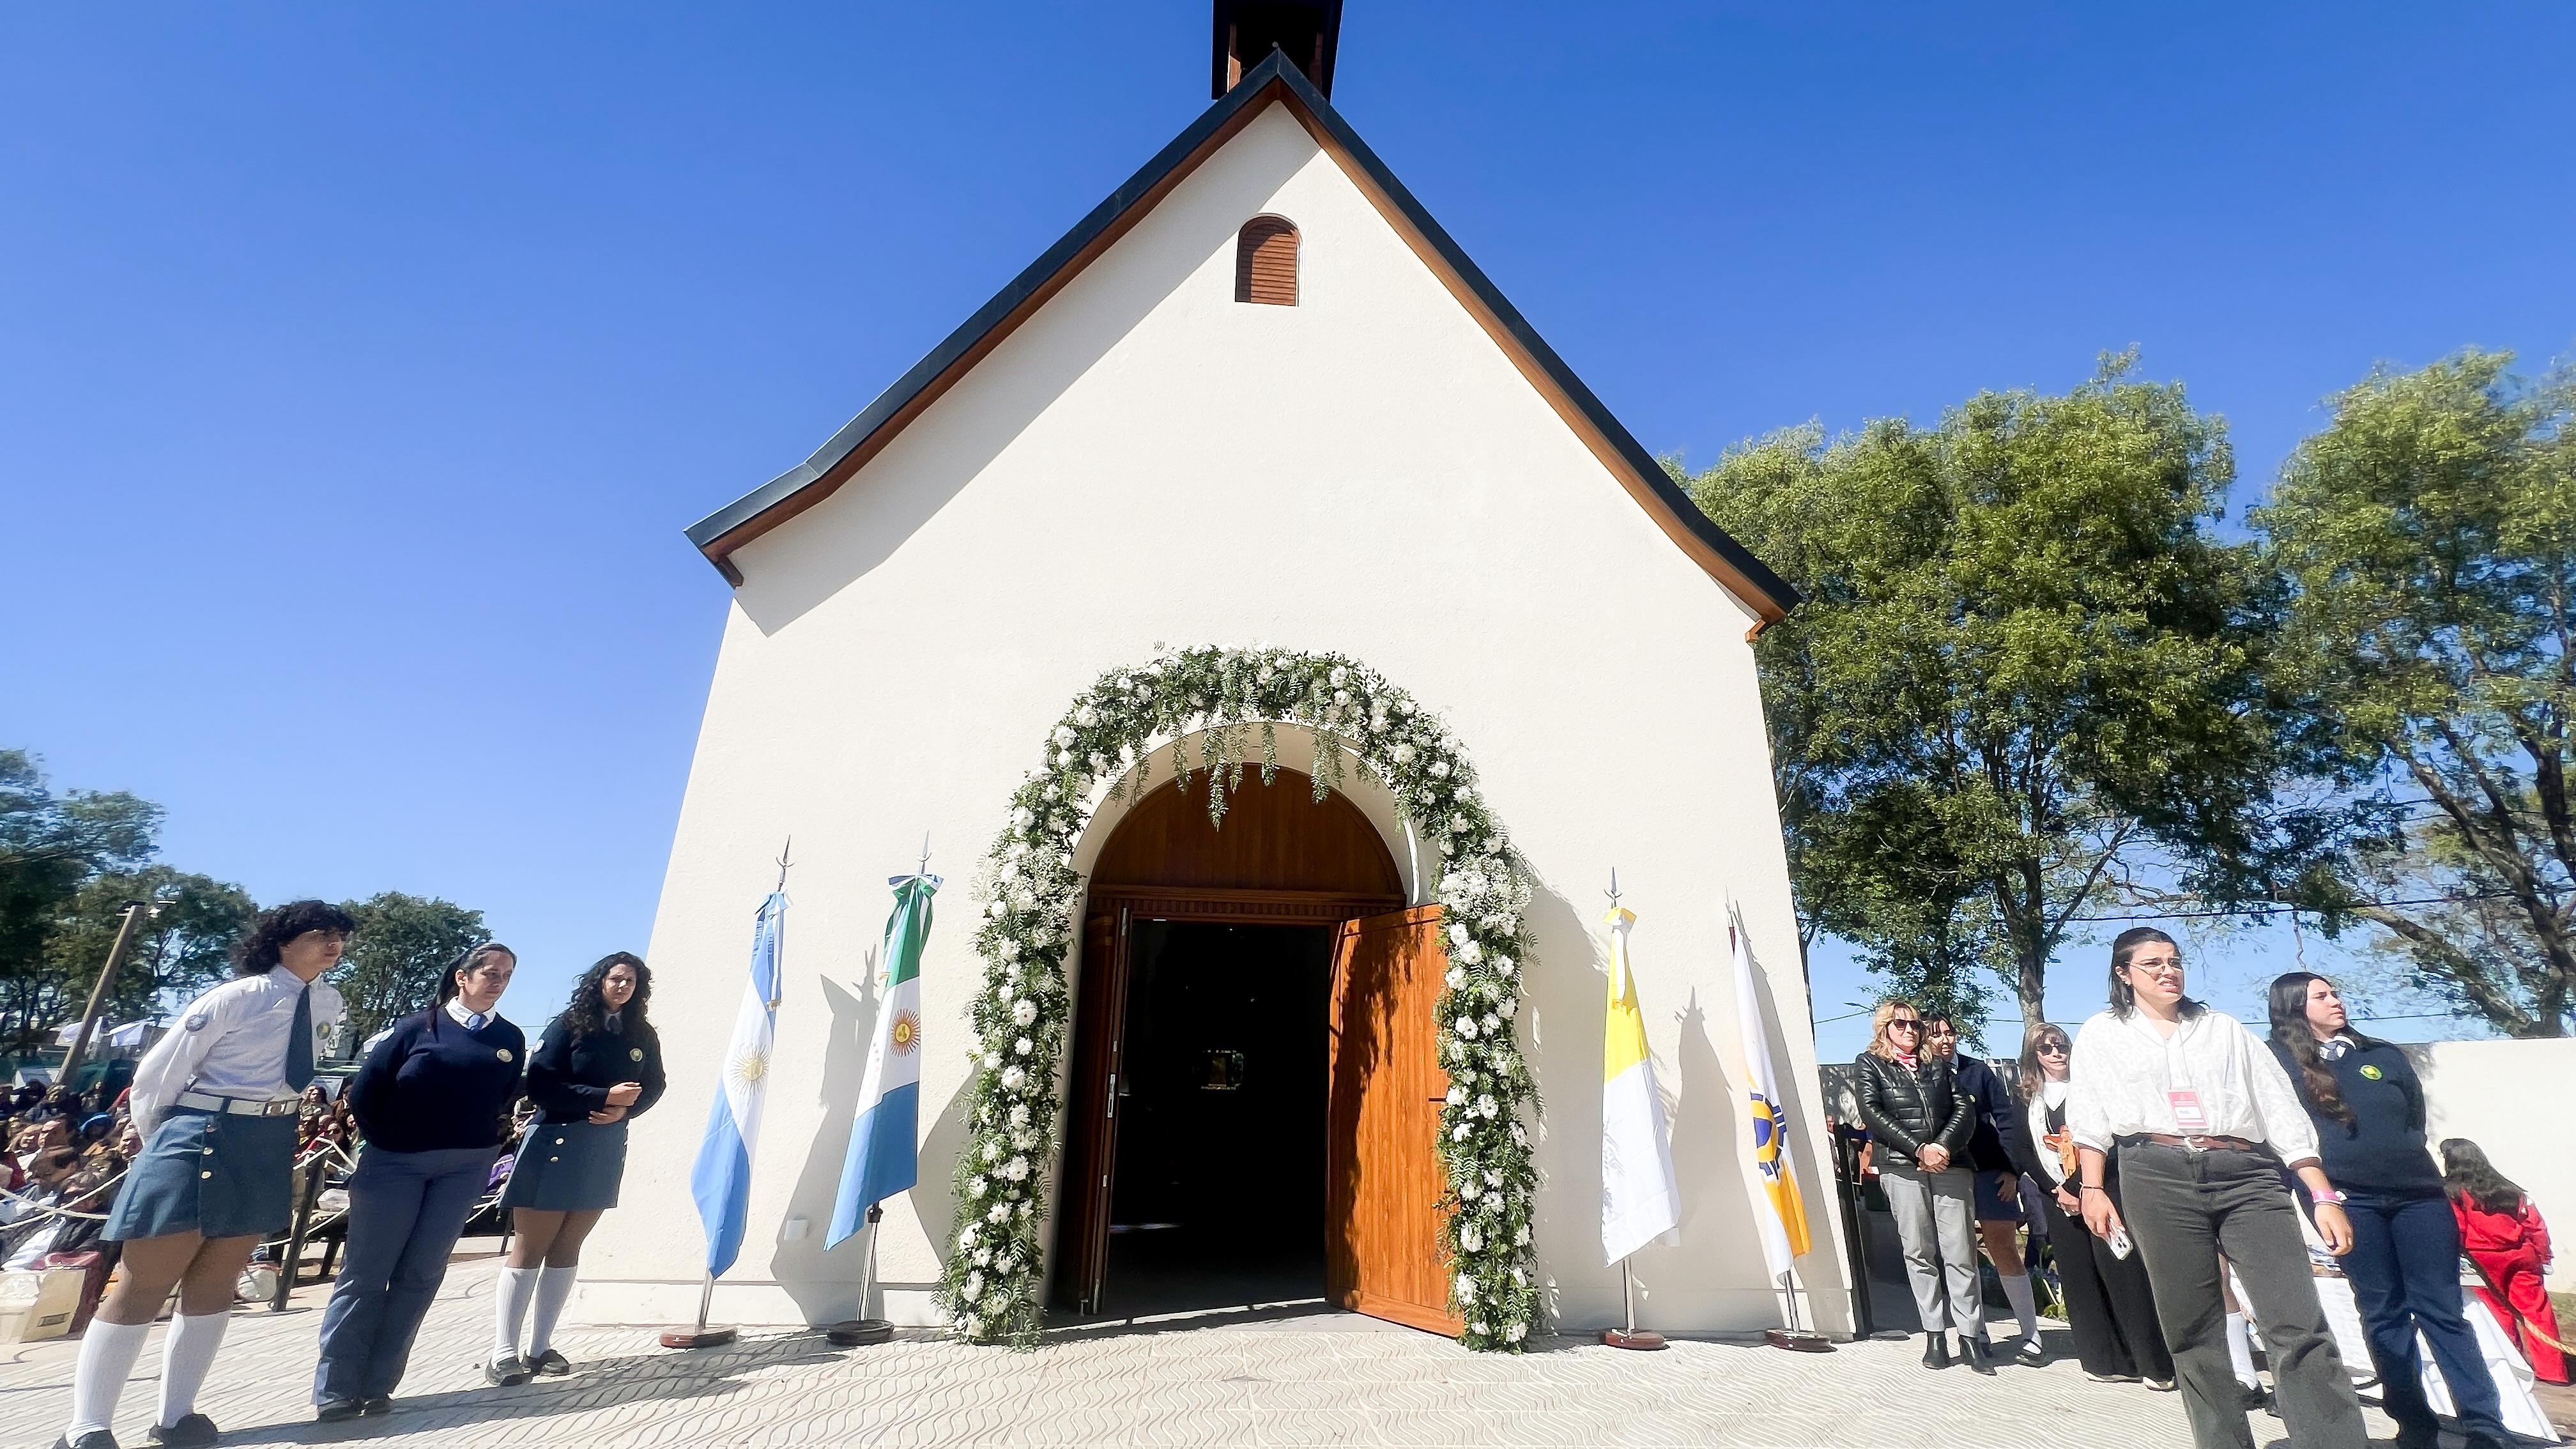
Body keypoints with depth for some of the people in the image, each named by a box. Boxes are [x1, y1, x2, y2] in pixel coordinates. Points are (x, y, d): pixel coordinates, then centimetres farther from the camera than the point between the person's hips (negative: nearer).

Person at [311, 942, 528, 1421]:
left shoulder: (510, 1039, 5)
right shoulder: (419, 1025, -2)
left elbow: (502, 1103, 8)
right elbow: (364, 1092, 1)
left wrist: (483, 1149, -1)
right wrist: (382, 1144, 2)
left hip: (465, 1166, 2)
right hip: (396, 1161, -2)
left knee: (420, 1276, 5)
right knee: (365, 1274, 2)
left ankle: (377, 1386, 14)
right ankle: (336, 1390, 12)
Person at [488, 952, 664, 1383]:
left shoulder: (643, 1036, 6)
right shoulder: (570, 1025, -6)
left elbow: (653, 1087, 10)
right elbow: (539, 1084, -12)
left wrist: (624, 1109, -11)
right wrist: (603, 1097, -19)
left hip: (606, 1150, 4)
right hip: (555, 1143, -4)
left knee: (566, 1249, 10)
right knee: (529, 1248, 0)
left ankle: (540, 1347, 19)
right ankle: (503, 1354, 7)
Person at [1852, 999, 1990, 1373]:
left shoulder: (1938, 1064, 20)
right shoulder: (1868, 1064, 10)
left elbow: (1964, 1108, 9)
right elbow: (1873, 1113, -2)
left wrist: (1943, 1146, -8)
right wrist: (1919, 1150, -11)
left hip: (1949, 1166, 2)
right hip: (1902, 1169, -2)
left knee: (1961, 1254, -2)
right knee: (1919, 1254, 1)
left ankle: (1971, 1338, 5)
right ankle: (1934, 1337, 7)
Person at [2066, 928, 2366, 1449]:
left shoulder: (2225, 1029, 17)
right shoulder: (2102, 1034, 12)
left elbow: (2281, 1109, 12)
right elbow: (2090, 1118, 9)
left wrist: (2324, 1196, 4)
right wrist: (2092, 1188, -1)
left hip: (2246, 1173, 1)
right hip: (2157, 1176, -1)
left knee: (2300, 1326, -9)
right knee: (2193, 1332, 3)